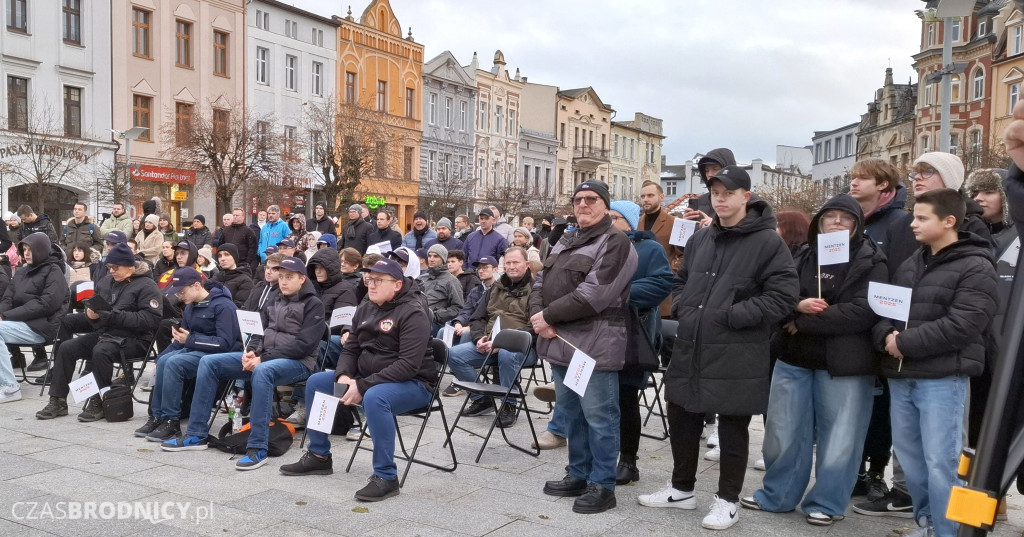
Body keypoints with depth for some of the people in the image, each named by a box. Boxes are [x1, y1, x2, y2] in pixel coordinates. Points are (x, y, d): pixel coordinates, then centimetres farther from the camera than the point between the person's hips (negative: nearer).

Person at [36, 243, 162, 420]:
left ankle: (99, 401, -15)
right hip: (104, 333, 7)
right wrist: (90, 313, -1)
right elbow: (94, 304, 26)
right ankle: (58, 401, 0)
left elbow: (151, 319, -19)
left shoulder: (146, 285, -8)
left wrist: (114, 316, -22)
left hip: (133, 339, -7)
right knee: (67, 347, -8)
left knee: (100, 351, -33)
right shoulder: (106, 281, 13)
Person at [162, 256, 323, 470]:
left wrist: (264, 358, -19)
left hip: (297, 362, -7)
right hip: (263, 358, 8)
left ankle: (258, 448, -38)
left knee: (262, 371, -41)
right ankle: (196, 434, -3)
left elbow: (303, 344, -14)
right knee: (208, 362, -6)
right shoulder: (273, 302, 18)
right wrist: (251, 352, -7)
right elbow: (260, 331, 17)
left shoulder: (313, 305, -4)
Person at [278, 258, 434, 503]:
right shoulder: (365, 308, 7)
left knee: (374, 397, -39)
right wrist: (344, 376, -12)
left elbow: (408, 365, -26)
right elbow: (350, 349, 11)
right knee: (316, 382, 3)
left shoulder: (412, 314, -17)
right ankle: (319, 456, 15)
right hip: (366, 378, 9)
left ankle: (386, 477, -27)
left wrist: (362, 386, -28)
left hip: (412, 384, -8)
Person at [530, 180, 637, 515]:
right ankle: (579, 475, 30)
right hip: (561, 341, 9)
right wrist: (538, 315, -6)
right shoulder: (565, 242, 18)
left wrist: (549, 315, -14)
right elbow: (540, 282, 14)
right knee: (572, 412, 17)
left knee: (598, 416, -1)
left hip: (594, 344, -8)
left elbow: (594, 295, -19)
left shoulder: (614, 243, -9)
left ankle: (602, 485, 10)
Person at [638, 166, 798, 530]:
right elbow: (681, 281, 25)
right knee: (682, 420, 16)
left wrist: (730, 316, -17)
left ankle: (727, 500, 22)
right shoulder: (700, 238, 12)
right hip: (690, 349, 7)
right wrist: (682, 308, 4)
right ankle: (682, 489, 33)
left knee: (732, 429, 6)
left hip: (736, 355, -6)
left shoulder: (768, 241, -9)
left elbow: (783, 296, -15)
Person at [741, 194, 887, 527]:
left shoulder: (871, 262, -5)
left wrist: (803, 323, -15)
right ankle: (777, 495, 26)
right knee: (784, 431, 12)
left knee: (837, 437, 4)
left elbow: (863, 312, -17)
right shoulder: (803, 256, 11)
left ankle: (826, 503, 19)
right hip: (794, 358, 5)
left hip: (843, 363, -4)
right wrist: (799, 305, -17)